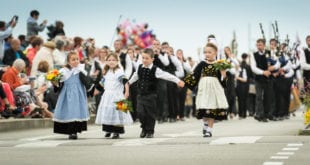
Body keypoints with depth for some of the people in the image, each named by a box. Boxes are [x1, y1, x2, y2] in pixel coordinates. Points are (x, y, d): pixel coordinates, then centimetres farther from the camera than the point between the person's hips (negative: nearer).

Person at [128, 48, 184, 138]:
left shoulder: (155, 70, -10)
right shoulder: (140, 68, 4)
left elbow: (166, 75, -15)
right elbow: (135, 76, 25)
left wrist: (178, 81, -21)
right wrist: (129, 82, 41)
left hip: (151, 95, -3)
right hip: (141, 95, 3)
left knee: (150, 114, 2)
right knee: (140, 112, -5)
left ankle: (150, 131, 17)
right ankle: (144, 128, 19)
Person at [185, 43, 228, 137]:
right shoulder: (202, 64, 4)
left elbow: (222, 79, 5)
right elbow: (194, 75, 4)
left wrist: (223, 75, -16)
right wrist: (185, 83, -1)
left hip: (215, 88, -1)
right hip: (204, 88, 1)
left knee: (212, 109, -2)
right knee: (203, 109, -3)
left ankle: (209, 129, 8)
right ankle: (205, 124, 23)